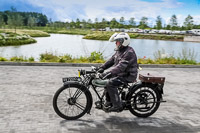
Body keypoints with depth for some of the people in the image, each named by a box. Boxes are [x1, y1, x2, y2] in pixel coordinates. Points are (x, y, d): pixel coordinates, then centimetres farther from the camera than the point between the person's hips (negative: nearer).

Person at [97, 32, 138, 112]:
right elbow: (111, 60, 12)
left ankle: (117, 106, -14)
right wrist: (102, 67, -1)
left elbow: (120, 67, -33)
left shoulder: (129, 53, -24)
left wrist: (107, 73, -38)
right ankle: (109, 101, 16)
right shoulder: (120, 50, 8)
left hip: (128, 76, -10)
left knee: (111, 83, -24)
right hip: (121, 73, 10)